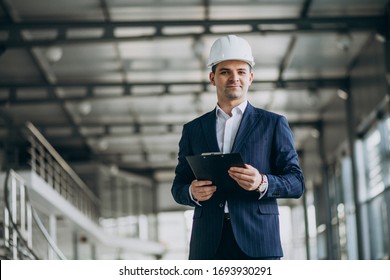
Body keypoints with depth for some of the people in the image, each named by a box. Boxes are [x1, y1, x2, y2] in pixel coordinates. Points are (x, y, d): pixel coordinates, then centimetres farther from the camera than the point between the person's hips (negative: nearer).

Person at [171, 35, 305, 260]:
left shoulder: (273, 124, 11)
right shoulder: (193, 130, 18)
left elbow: (297, 183, 6)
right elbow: (178, 186, 19)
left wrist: (263, 183, -15)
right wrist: (192, 192, -6)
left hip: (257, 244, -2)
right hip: (208, 246, 2)